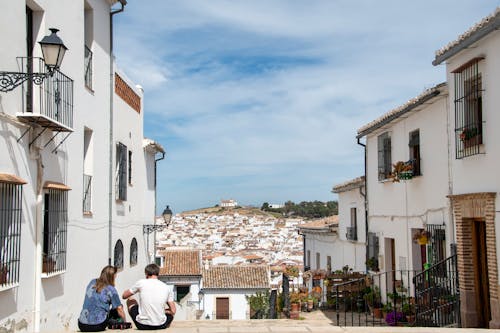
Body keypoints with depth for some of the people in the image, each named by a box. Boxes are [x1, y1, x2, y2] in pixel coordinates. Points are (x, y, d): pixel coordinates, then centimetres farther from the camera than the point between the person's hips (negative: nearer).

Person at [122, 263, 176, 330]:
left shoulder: (141, 283, -4)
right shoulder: (167, 288, 1)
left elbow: (124, 296, 11)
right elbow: (173, 311, 3)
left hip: (142, 325, -2)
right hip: (161, 326, 2)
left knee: (130, 301, 26)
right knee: (170, 312, 35)